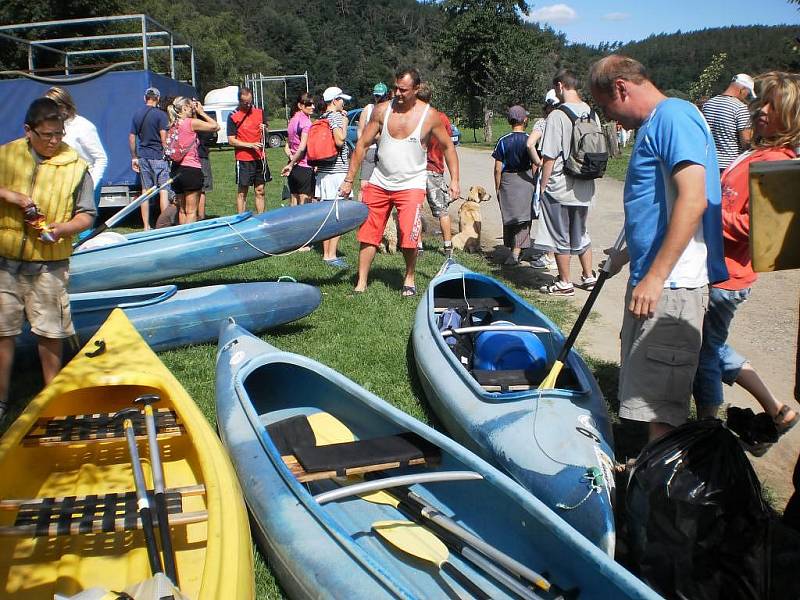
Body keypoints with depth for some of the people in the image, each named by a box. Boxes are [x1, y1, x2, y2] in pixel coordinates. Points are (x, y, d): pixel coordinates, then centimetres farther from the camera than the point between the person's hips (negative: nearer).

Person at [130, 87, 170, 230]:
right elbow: (164, 138, -13)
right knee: (164, 190, -2)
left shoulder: (137, 114, 9)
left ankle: (146, 226, 10)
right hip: (158, 156, -5)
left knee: (145, 191, 8)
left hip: (142, 157, 5)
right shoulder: (160, 114, -8)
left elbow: (131, 137, 11)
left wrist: (134, 157, 16)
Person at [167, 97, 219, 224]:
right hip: (191, 169, -7)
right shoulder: (191, 122, -11)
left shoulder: (173, 125, 8)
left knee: (181, 210, 17)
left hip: (176, 170, 7)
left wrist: (196, 114, 15)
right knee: (191, 212, -2)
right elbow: (216, 126, -7)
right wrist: (201, 112, 2)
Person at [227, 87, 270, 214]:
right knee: (242, 192, 2)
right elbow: (231, 141, -8)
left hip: (259, 158, 4)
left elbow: (266, 133, 20)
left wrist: (265, 129, -5)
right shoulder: (233, 117, -5)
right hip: (243, 159, -4)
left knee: (260, 191, 8)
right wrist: (251, 145, -16)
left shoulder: (260, 112, 8)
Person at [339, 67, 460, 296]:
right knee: (368, 233, 3)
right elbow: (362, 145, 3)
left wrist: (454, 180, -2)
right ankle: (361, 283, 13)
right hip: (379, 182, 3)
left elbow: (448, 147, 5)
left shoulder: (429, 115, -7)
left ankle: (409, 279, 10)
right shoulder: (382, 110, -2)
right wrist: (349, 180, 2)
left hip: (411, 184, -3)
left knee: (409, 236, -14)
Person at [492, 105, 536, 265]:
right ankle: (516, 252, -8)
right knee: (523, 218, 3)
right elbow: (535, 166, -4)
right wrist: (536, 185, 8)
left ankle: (512, 250, 22)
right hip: (526, 181, -1)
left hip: (507, 181, 1)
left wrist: (497, 188, 6)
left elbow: (498, 168, -3)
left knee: (509, 217, 14)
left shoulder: (503, 141, -4)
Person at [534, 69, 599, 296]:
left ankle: (565, 283, 13)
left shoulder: (557, 116, -16)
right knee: (580, 233, 21)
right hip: (585, 188, 7)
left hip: (560, 189, -6)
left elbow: (549, 157, -17)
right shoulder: (592, 114, 4)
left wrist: (543, 187, -8)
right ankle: (589, 276, 29)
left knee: (560, 237, 6)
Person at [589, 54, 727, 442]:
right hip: (652, 278, 11)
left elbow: (693, 199, -24)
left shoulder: (673, 115, -13)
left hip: (671, 284, -11)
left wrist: (655, 277, -25)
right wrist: (629, 255, 34)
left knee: (659, 403, -6)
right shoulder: (654, 124, 19)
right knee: (646, 389, 18)